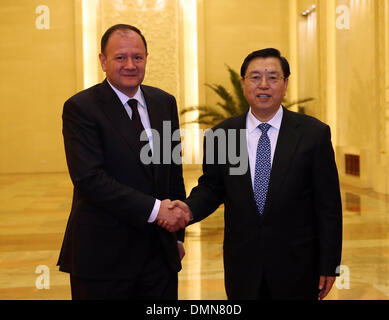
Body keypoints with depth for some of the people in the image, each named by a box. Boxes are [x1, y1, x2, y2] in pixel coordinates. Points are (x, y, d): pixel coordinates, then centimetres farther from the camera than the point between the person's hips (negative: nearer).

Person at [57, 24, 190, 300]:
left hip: (160, 250, 5)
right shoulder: (81, 108, -9)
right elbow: (89, 178, -19)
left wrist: (177, 234, 14)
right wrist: (153, 209, -20)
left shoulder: (165, 103, 9)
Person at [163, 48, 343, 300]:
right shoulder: (221, 135, 2)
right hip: (243, 268, 2)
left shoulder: (314, 133, -4)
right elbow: (211, 187, 9)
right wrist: (189, 209, -14)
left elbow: (328, 204, -3)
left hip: (297, 267, -1)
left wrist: (329, 266, -4)